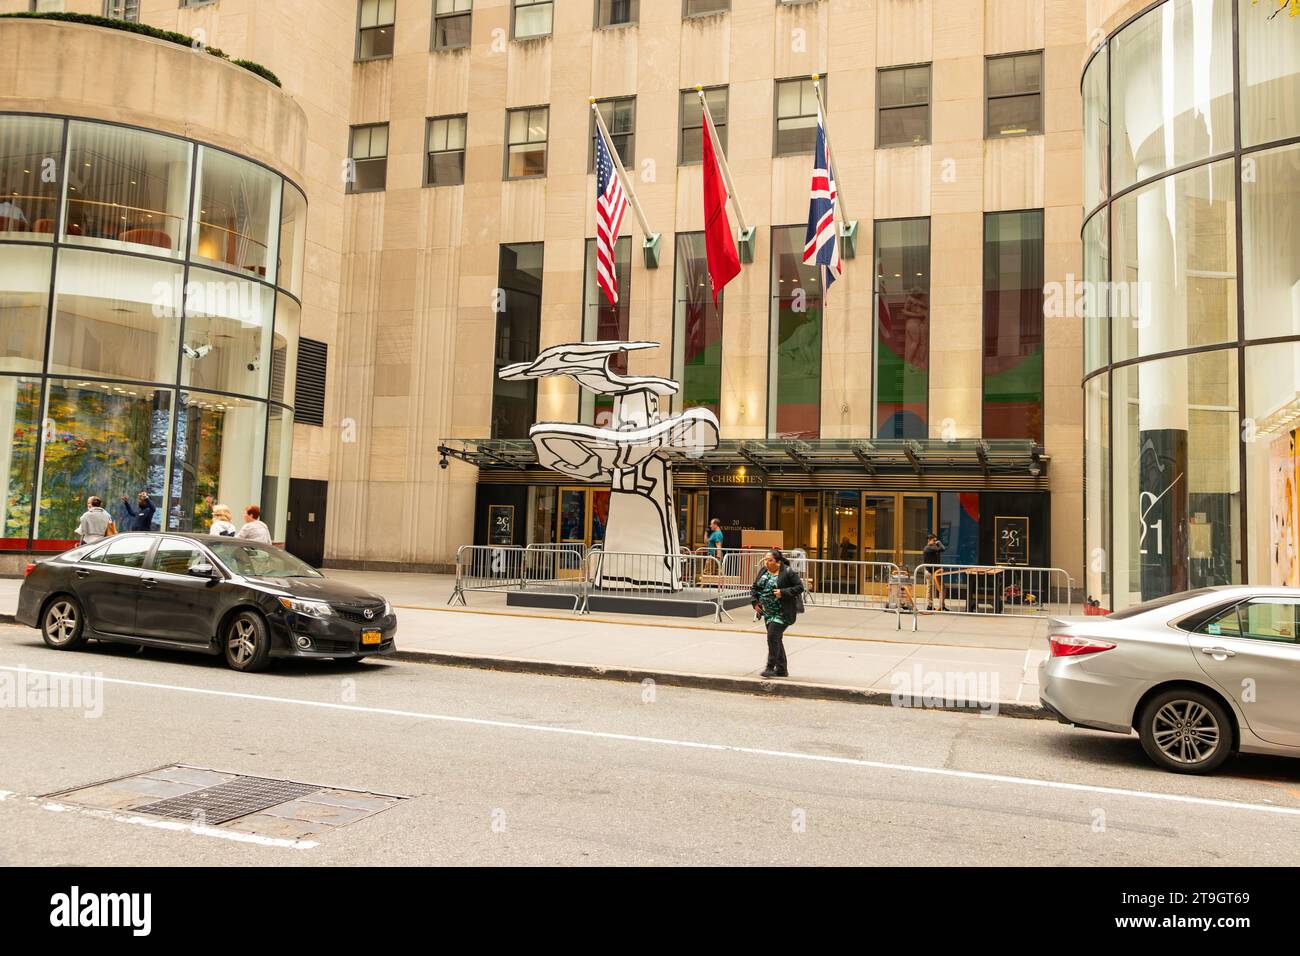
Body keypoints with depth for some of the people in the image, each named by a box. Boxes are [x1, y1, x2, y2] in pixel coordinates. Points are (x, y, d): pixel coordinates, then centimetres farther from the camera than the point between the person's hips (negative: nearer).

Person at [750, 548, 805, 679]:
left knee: (773, 636, -15)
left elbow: (800, 587, -13)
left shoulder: (788, 572, -12)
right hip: (768, 612, 7)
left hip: (782, 613, -7)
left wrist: (783, 592, -22)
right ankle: (782, 669, 22)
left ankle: (770, 667, -7)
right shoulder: (763, 571, 7)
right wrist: (755, 602, 2)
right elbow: (755, 587, 16)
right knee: (776, 639, 12)